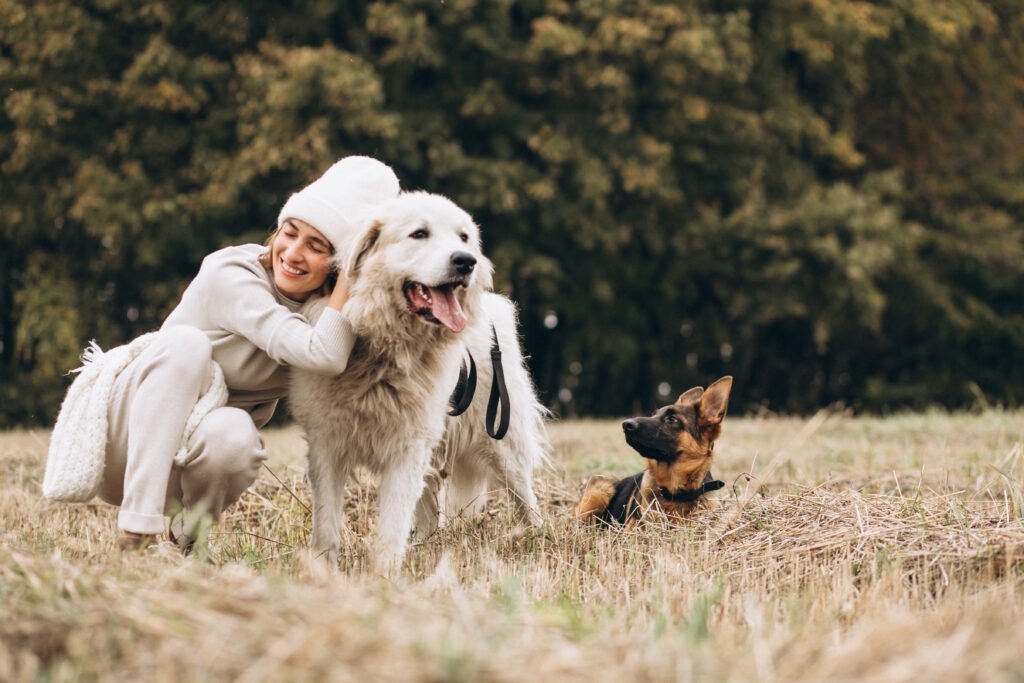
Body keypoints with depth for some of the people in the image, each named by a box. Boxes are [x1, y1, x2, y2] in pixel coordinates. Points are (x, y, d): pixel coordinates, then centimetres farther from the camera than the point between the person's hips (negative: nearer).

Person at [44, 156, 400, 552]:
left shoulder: (328, 303, -1)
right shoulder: (231, 274, -20)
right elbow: (324, 355, -32)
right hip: (127, 439, -3)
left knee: (233, 434, -34)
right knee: (186, 342, -33)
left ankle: (185, 535, -2)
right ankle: (137, 531, -36)